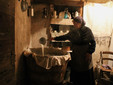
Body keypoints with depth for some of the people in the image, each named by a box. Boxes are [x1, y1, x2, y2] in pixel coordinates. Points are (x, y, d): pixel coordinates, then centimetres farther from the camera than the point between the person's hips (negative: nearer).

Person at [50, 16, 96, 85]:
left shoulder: (87, 30, -9)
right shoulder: (73, 31, 4)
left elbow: (93, 42, -7)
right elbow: (65, 37, 16)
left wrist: (89, 52, -14)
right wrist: (55, 38, 18)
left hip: (84, 55, -4)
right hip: (75, 55, 4)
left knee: (85, 73, 5)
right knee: (75, 70, 11)